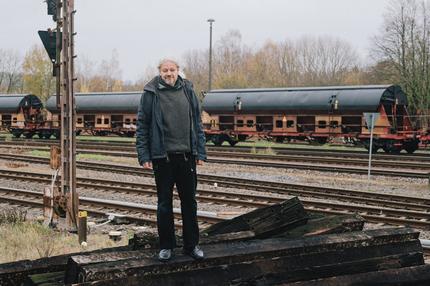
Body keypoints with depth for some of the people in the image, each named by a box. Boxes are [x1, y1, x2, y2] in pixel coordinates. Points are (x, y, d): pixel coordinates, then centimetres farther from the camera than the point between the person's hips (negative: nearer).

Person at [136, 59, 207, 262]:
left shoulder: (188, 91, 7)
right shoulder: (151, 93, -2)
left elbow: (197, 123, 11)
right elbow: (142, 126, -1)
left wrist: (200, 152, 6)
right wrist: (144, 156, -7)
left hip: (186, 156, 3)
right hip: (162, 157, -2)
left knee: (189, 202, 8)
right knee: (164, 203, 6)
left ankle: (191, 245, 19)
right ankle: (166, 246, 17)